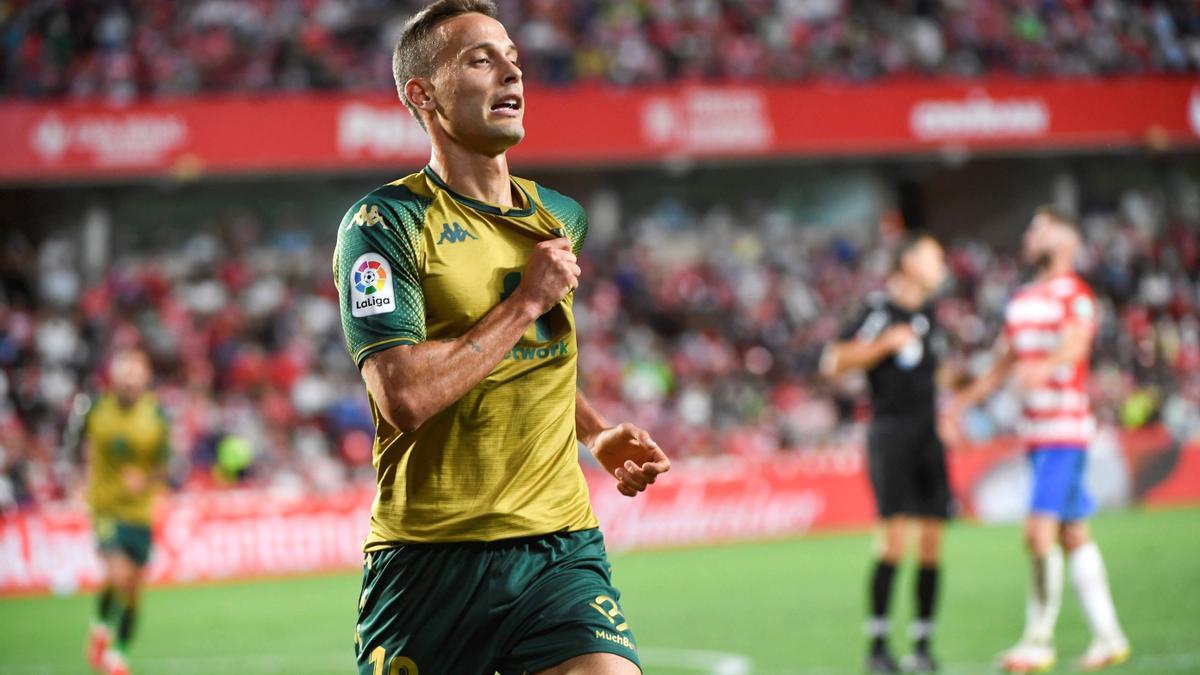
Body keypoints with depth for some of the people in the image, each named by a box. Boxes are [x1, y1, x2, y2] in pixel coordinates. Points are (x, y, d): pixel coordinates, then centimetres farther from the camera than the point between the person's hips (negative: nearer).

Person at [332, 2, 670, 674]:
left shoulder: (564, 219, 13)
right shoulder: (384, 223, -7)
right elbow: (405, 397, -21)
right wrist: (527, 299, -13)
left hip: (561, 544, 4)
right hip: (429, 560, -4)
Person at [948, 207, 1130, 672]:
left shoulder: (1075, 295, -8)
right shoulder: (1020, 302, 17)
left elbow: (1075, 344, -27)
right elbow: (1002, 366, 26)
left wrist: (1044, 366, -46)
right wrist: (962, 402, 24)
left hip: (1066, 428, -8)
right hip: (1035, 432, 8)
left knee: (1040, 532, -14)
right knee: (1073, 535, 9)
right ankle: (1107, 635, 15)